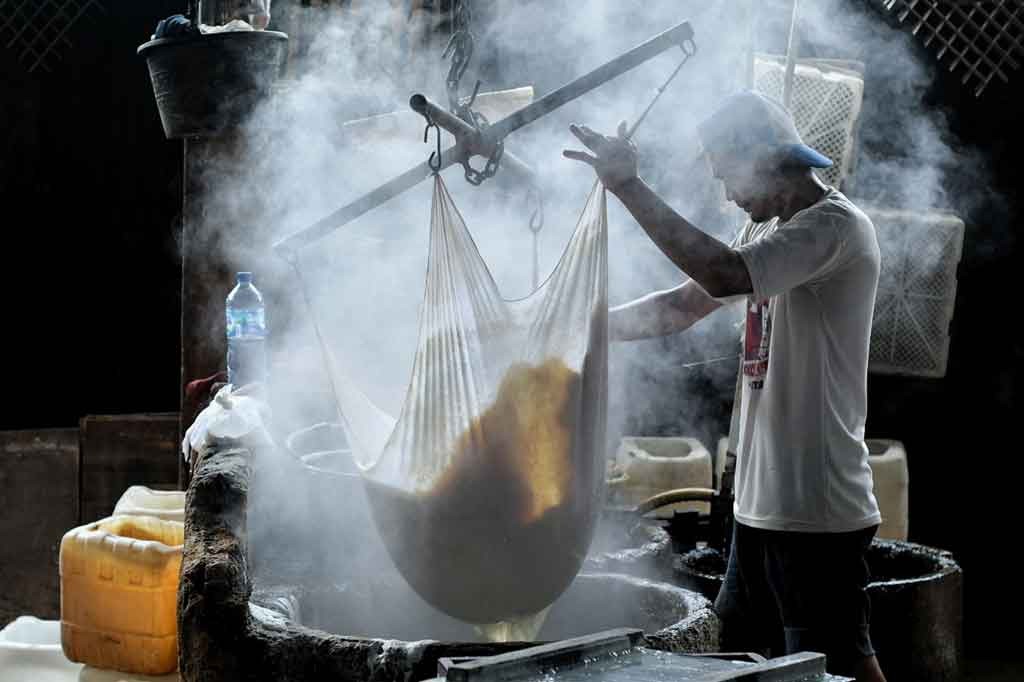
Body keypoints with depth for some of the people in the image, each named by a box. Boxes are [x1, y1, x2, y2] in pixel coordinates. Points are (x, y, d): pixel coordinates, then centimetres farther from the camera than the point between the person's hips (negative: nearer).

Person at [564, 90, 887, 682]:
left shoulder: (835, 225, -16)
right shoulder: (772, 228, 15)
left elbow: (723, 275, -30)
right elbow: (684, 305, 20)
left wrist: (629, 186, -27)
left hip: (818, 507, -10)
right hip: (762, 500, 10)